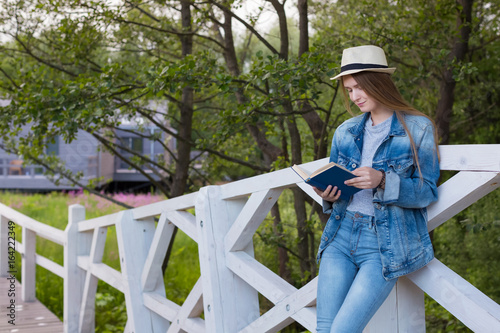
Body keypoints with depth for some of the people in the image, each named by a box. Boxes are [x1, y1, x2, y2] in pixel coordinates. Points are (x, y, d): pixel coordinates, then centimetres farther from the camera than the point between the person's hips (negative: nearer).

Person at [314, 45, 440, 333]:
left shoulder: (418, 128, -1)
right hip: (341, 235, 5)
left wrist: (383, 181, -22)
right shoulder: (346, 132, 13)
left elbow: (426, 193, -5)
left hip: (386, 243, -5)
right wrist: (328, 196, -4)